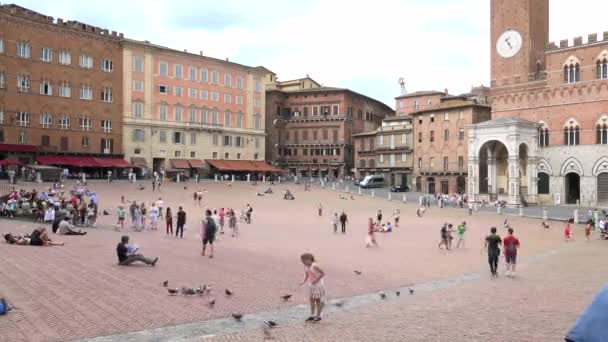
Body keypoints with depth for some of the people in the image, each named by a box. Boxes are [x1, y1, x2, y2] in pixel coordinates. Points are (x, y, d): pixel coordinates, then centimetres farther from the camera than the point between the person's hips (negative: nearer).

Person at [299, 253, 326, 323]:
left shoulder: (314, 266, -24)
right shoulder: (305, 266, -3)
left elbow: (323, 273, -21)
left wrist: (316, 280, -24)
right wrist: (304, 281, -6)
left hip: (318, 284, -7)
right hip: (311, 285, 7)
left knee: (318, 300, 3)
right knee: (312, 300, 10)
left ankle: (318, 316, 13)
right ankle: (312, 315, 20)